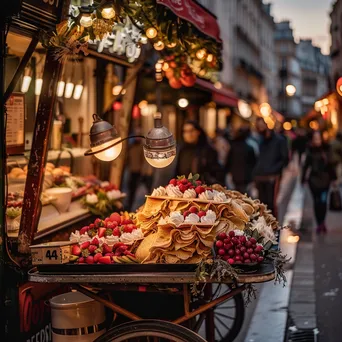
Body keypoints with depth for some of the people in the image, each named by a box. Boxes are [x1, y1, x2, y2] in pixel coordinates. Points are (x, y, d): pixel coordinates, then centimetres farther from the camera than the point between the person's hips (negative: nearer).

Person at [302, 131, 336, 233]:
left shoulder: (326, 149, 0)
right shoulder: (310, 151, 2)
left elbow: (330, 164, 2)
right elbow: (306, 165, 5)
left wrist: (333, 177, 0)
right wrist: (303, 178, 4)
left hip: (325, 179, -1)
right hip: (314, 180, 1)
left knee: (323, 201, -7)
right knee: (317, 202, 3)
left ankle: (322, 222, 8)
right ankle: (320, 224, 12)